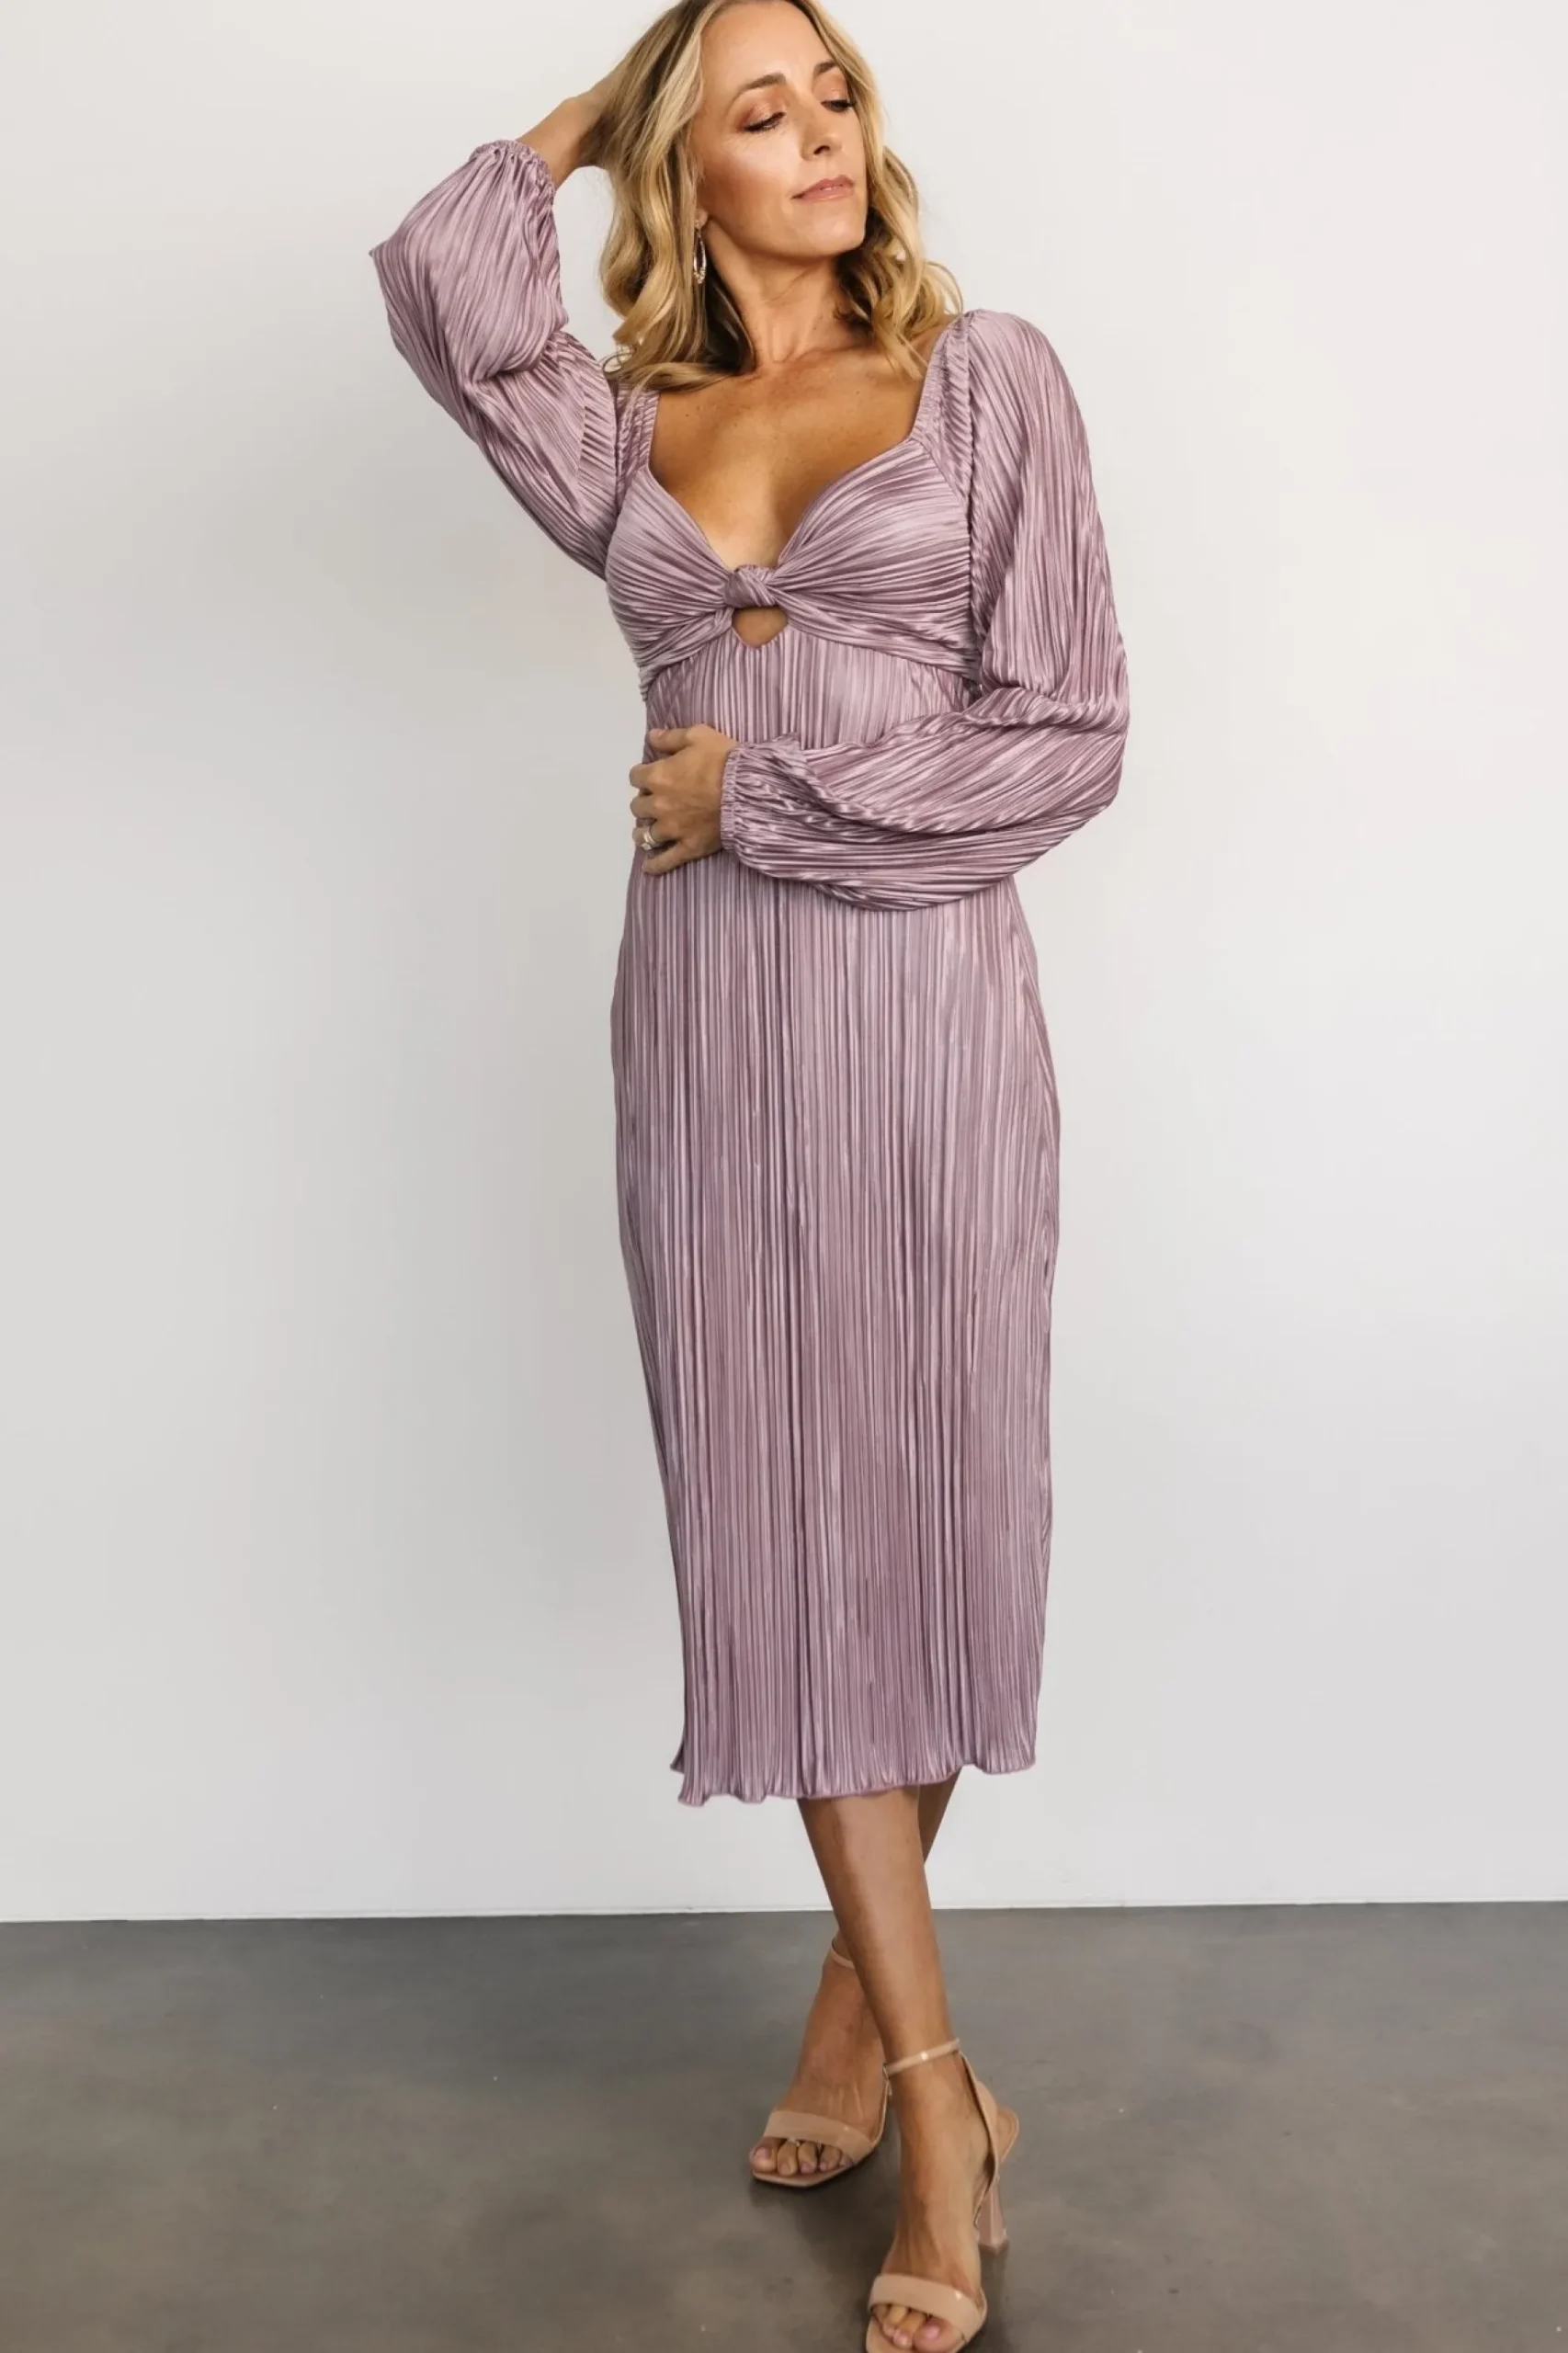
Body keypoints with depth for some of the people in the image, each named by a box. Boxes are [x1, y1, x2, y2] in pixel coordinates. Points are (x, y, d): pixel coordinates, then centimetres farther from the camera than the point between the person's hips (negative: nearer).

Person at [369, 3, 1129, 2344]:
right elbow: (442, 286, -7)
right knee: (776, 1512, 0)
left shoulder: (988, 374, 5)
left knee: (924, 1490, 3)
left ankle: (860, 1978, 26)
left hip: (925, 988, -2)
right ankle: (938, 2089, 11)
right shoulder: (627, 430, 13)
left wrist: (768, 791, -7)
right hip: (710, 1001, 2)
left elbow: (1070, 735, -2)